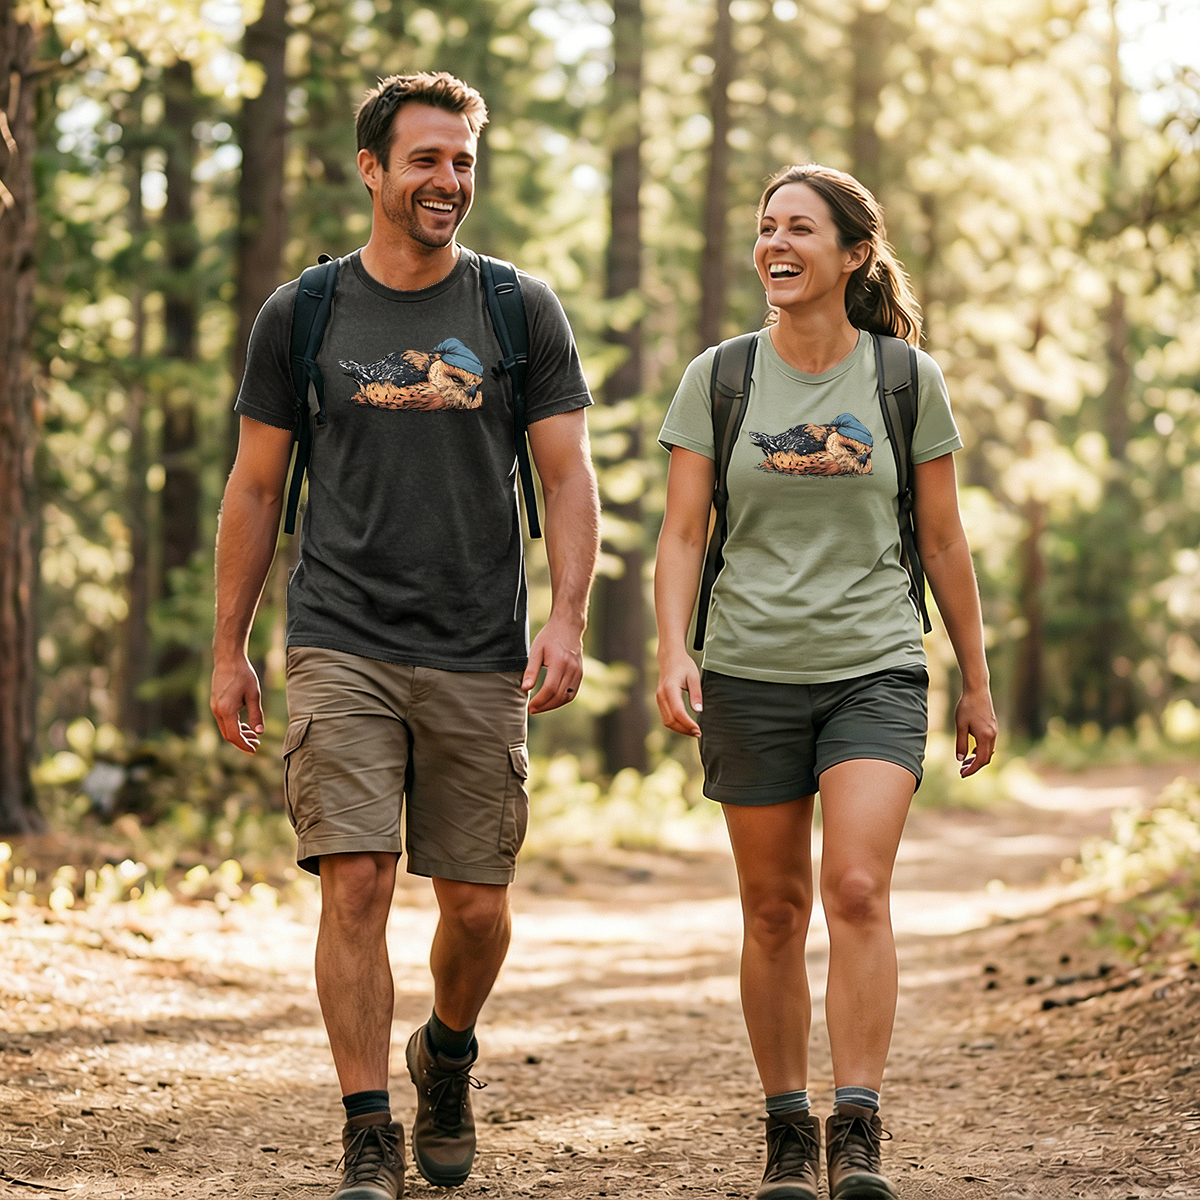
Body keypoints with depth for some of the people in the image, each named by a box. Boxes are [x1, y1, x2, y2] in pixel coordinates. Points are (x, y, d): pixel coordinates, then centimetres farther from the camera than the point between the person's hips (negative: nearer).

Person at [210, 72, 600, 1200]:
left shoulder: (521, 311, 5)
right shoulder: (301, 314, 5)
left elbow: (568, 478, 4)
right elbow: (254, 487, 11)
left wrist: (566, 617, -11)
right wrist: (228, 650, 8)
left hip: (479, 657, 1)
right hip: (341, 646, -1)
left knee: (476, 907, 4)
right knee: (355, 884, -12)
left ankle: (446, 1055, 35)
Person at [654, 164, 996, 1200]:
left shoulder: (907, 381, 2)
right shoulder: (717, 380, 3)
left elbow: (942, 541, 9)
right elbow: (681, 535, 1)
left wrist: (977, 683, 12)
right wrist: (673, 653, -14)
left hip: (875, 667, -1)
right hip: (751, 673, 1)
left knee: (857, 891, -16)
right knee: (775, 911, 5)